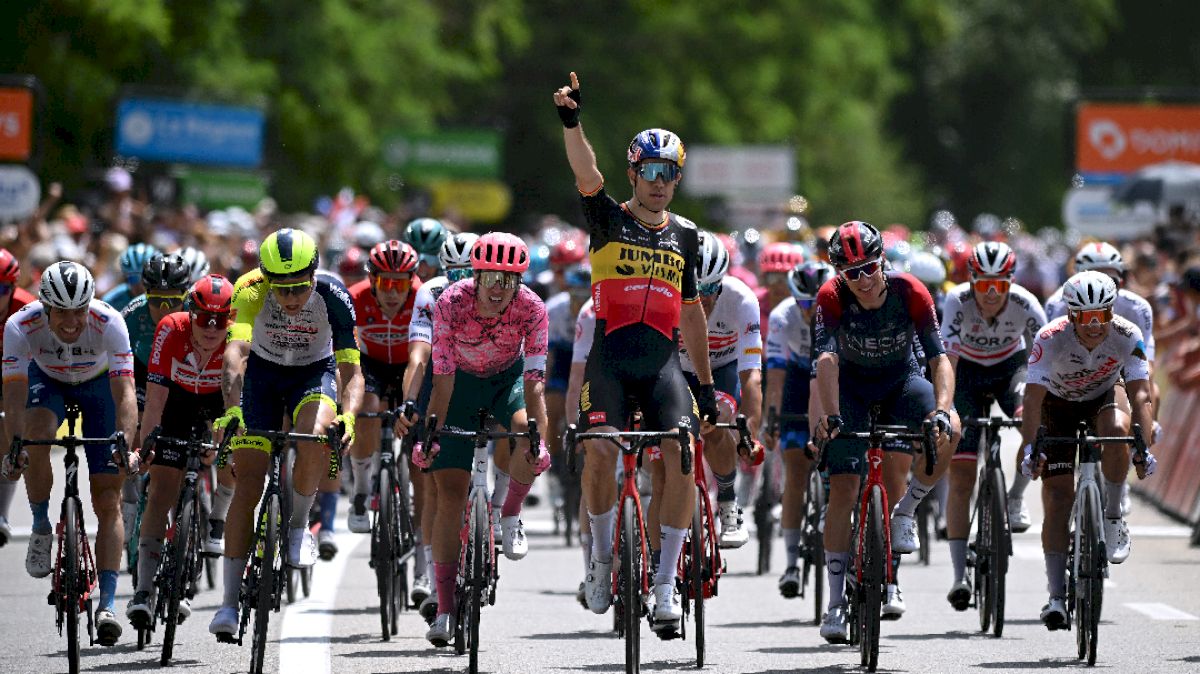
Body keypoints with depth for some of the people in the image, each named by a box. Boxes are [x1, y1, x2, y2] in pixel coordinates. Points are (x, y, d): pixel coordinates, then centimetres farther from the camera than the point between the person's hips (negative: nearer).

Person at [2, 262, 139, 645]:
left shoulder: (108, 323, -35)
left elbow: (125, 394, -40)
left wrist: (125, 446, -53)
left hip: (98, 385, 0)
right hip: (47, 381, 0)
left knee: (108, 501, -9)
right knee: (38, 435, -34)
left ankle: (107, 603, -10)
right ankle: (41, 529, -10)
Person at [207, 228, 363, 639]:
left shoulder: (333, 299, -28)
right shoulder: (251, 292, -30)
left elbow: (351, 371, -29)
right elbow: (236, 352, -42)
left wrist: (348, 417, -48)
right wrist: (232, 410, -58)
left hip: (315, 372, 0)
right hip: (263, 372, 0)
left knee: (315, 437, -34)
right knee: (248, 485, -8)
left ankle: (299, 526, -6)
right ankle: (230, 601, -3)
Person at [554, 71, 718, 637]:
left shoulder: (685, 235, 14)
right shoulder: (609, 219, 4)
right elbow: (586, 174, -16)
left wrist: (706, 383, 19)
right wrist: (571, 122, -34)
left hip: (663, 360, 2)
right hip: (611, 354, -2)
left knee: (682, 454, -16)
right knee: (600, 450, -21)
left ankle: (666, 582, -9)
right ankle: (603, 558, 3)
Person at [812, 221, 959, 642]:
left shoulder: (910, 293, -25)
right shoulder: (832, 298, -26)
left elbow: (939, 358, -28)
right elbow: (827, 360, -36)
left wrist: (941, 410, -45)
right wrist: (831, 415, -51)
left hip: (902, 378, 1)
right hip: (853, 383, -1)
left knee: (947, 433, -31)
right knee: (843, 489, -11)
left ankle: (905, 512, -5)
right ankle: (836, 602, -2)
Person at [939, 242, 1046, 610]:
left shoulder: (1025, 305, -27)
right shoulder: (958, 300, -30)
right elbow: (946, 356, -40)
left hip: (1009, 368, 1)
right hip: (967, 371, -1)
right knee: (960, 479, -9)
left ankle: (1014, 500, -9)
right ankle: (960, 576, -8)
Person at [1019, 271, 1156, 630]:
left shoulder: (1127, 336, -27)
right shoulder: (1051, 339, -31)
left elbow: (1140, 395, -32)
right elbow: (1033, 398, -35)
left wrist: (1143, 447, -46)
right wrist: (1030, 449, -47)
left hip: (1103, 398, 1)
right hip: (1058, 404, -1)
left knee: (1116, 429, -36)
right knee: (1058, 497, -12)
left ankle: (1113, 516, -15)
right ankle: (1056, 597, -8)